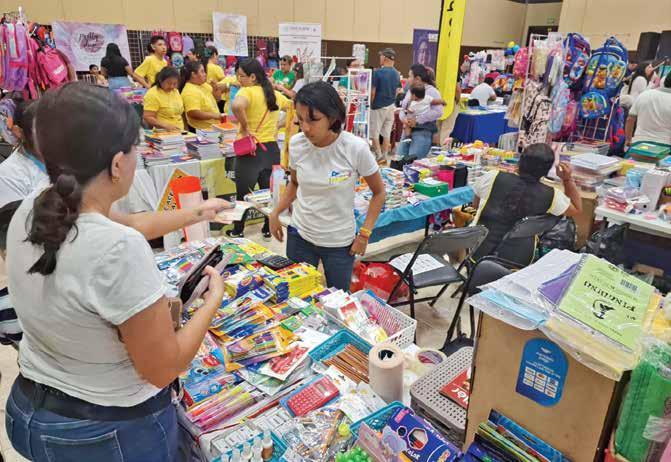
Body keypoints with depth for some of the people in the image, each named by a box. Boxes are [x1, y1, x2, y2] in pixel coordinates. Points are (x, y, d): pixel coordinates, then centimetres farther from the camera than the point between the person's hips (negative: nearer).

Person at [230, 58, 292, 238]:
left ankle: (238, 231, 22)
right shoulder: (274, 94, 7)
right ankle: (269, 229, 27)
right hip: (271, 148, 6)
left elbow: (237, 106, -35)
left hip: (251, 150, -6)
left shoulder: (247, 92, -13)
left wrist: (245, 128, -21)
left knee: (243, 193, 9)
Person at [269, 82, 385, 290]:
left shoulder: (356, 148, -20)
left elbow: (378, 192, -6)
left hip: (339, 242, -3)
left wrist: (365, 233, -11)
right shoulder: (296, 144, -10)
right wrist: (275, 213, 1)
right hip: (299, 236, 3)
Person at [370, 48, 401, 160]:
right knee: (387, 133, 8)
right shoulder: (396, 74, 4)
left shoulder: (378, 72, -13)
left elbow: (373, 92, -11)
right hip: (391, 106, 6)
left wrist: (370, 104, 2)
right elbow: (396, 91, 11)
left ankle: (378, 155, 3)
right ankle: (384, 157, 13)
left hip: (379, 106, -6)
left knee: (374, 133, 5)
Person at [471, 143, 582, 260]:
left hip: (479, 254, 0)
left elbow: (475, 205, 4)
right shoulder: (551, 196, -13)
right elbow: (577, 209, 8)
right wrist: (568, 179, 2)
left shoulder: (494, 178, -14)